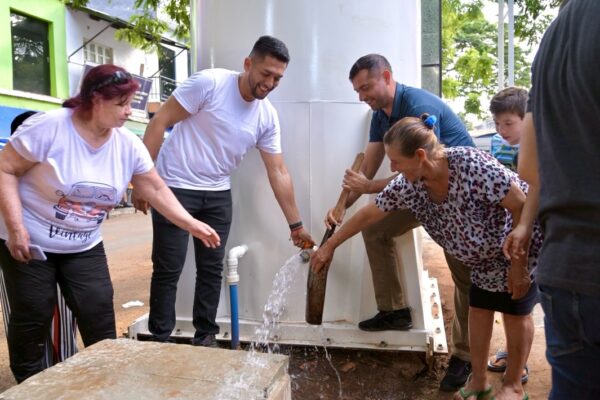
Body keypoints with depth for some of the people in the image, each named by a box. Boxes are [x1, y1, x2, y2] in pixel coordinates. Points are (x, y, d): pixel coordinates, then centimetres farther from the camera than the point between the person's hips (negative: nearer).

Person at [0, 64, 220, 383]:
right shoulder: (49, 127, -20)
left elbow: (156, 190, -1)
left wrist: (192, 225, -7)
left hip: (84, 247, 4)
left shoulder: (128, 145, -6)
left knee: (101, 320, 2)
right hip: (30, 242, -3)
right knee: (31, 321, 7)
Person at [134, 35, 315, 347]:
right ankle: (160, 342, 16)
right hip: (176, 188, -5)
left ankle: (205, 338, 25)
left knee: (212, 269, 10)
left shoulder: (268, 116, 0)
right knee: (168, 270, 0)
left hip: (217, 194, 5)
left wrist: (295, 224, 1)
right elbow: (160, 121, -14)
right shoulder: (209, 82, -16)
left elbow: (278, 171, 2)